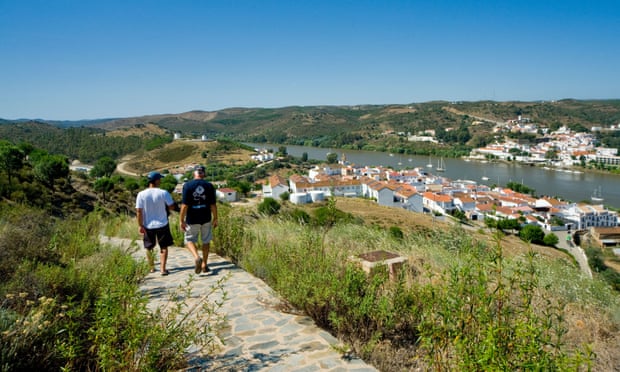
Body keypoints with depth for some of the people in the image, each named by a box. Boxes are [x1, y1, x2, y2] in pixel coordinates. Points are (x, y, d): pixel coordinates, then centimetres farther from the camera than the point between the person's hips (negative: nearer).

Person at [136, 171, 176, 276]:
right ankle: (163, 269, 4)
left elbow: (139, 211, -8)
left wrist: (140, 225, -1)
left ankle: (152, 268, 29)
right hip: (162, 224, -2)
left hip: (148, 226, 2)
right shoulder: (164, 193, -12)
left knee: (149, 248, 18)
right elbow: (172, 207, -8)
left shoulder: (141, 194, -8)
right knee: (164, 247, 10)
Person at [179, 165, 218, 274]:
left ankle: (197, 257, -12)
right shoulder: (209, 186, -2)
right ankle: (204, 265, 20)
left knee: (189, 240, 13)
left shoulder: (187, 185, -9)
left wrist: (181, 220, -5)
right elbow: (213, 205, -2)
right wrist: (215, 218, 8)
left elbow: (184, 205, -11)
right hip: (206, 218, 2)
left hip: (192, 219, -2)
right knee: (206, 241, 15)